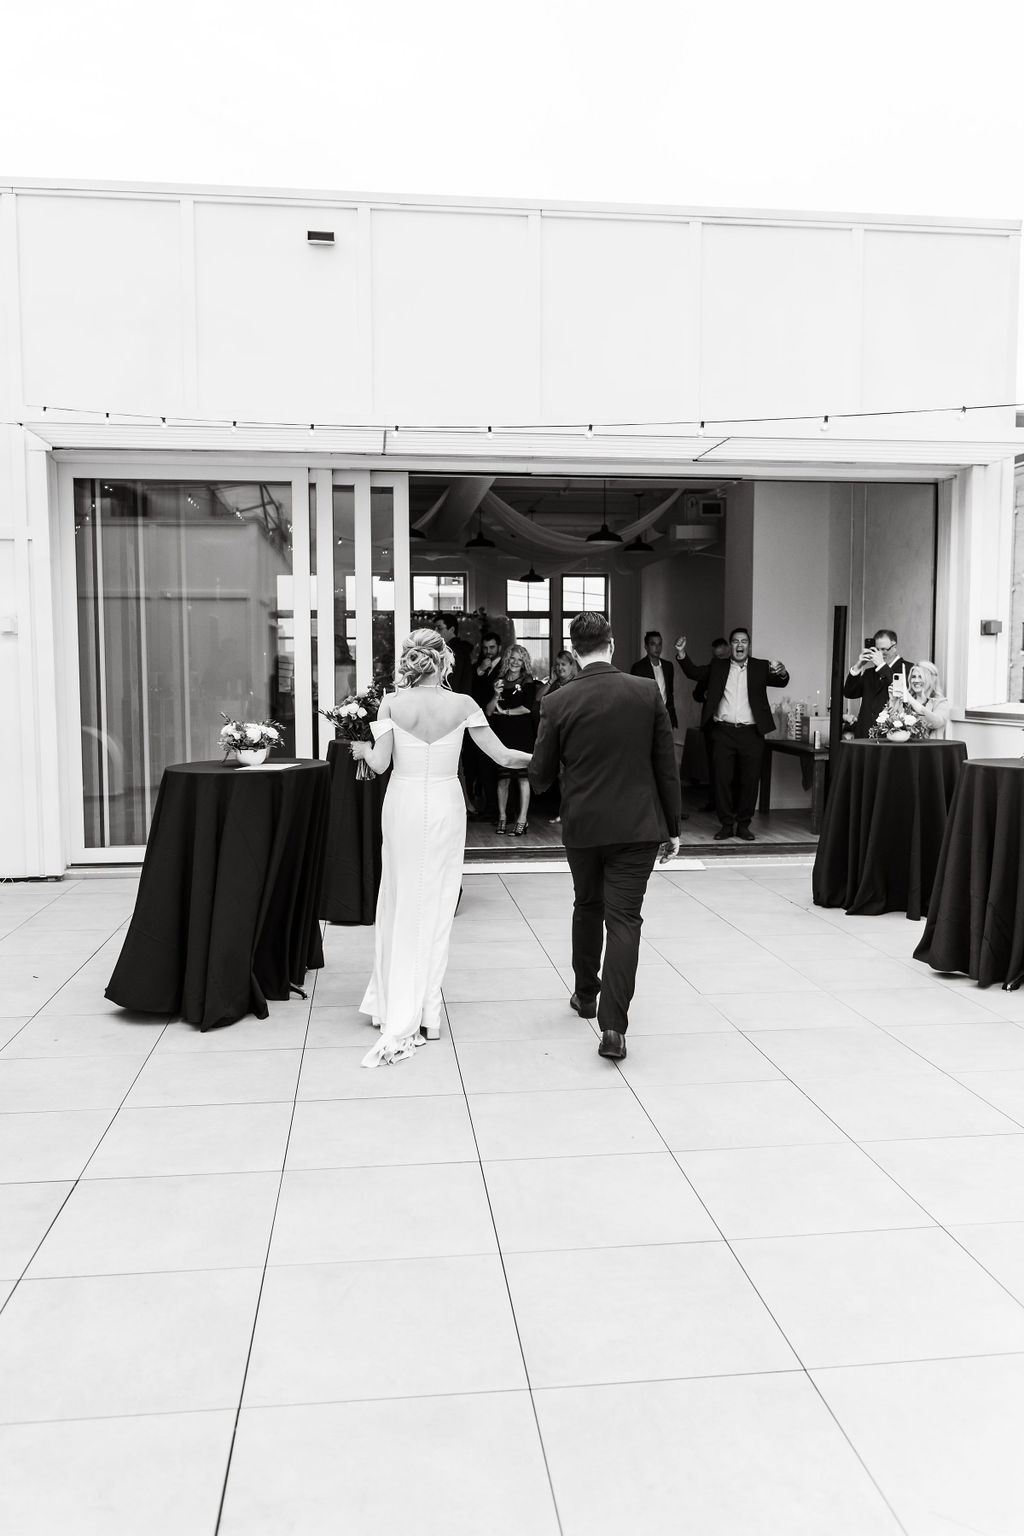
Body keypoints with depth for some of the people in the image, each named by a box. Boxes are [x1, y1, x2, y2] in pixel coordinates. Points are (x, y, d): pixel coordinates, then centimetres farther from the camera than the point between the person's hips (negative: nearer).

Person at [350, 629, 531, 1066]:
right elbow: (502, 755, -5)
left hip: (403, 806, 0)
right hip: (445, 806, 0)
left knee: (400, 902, 14)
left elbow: (379, 763, -10)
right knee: (435, 906, 9)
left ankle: (392, 1003, 20)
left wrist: (363, 748, 11)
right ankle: (422, 1013, 14)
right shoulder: (462, 704, -6)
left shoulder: (391, 703, -6)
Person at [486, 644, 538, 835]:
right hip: (502, 735, 3)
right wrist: (496, 695, -8)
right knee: (503, 778, 1)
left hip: (522, 735, -3)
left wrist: (504, 711, 0)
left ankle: (522, 819, -3)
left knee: (523, 777, -5)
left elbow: (528, 708, -8)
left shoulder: (528, 682, 3)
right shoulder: (498, 682, 12)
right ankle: (502, 817, 11)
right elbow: (488, 712, 8)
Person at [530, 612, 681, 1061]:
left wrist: (538, 775, 24)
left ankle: (586, 994, 38)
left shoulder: (556, 703, -8)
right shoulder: (647, 692, -6)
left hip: (582, 826, 1)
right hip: (637, 826, -1)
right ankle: (613, 1026, -7)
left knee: (587, 907, 22)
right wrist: (671, 828, 6)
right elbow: (666, 766, -2)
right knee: (623, 919, 0)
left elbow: (540, 777, -1)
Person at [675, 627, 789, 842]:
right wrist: (682, 655, -15)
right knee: (722, 779, 1)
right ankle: (726, 824, 12)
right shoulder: (717, 667, 10)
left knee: (750, 780, 4)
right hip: (723, 732, 0)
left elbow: (780, 683, -5)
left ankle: (743, 824, 16)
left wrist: (782, 673, -29)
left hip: (751, 733, 0)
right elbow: (695, 673, 2)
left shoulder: (760, 667, 7)